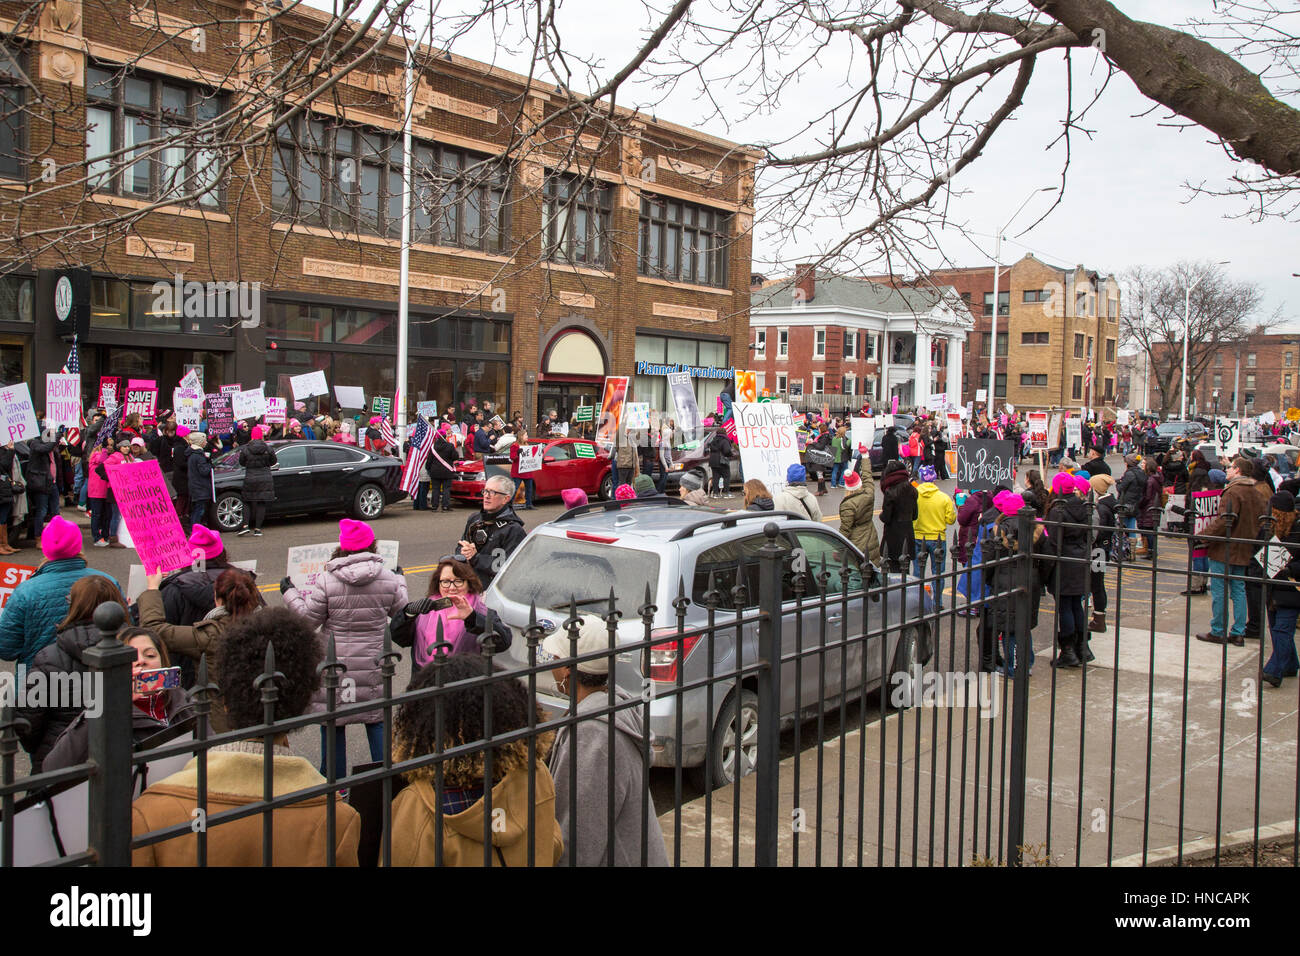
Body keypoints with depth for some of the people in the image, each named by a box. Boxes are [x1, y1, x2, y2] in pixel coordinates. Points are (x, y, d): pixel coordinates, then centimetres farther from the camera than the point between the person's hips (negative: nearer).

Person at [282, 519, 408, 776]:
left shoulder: (325, 580, -13)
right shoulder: (388, 579, -5)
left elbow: (308, 617, -8)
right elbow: (402, 610, 9)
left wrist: (289, 593, 8)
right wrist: (400, 582, 26)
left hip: (335, 665, -2)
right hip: (373, 665, 3)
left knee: (332, 722, 11)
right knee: (378, 720, 15)